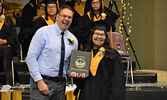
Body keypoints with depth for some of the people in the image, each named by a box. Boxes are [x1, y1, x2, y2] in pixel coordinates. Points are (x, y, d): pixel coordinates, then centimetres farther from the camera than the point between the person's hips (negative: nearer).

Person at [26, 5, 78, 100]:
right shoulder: (43, 32, -4)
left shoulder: (73, 40, 11)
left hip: (61, 84, 5)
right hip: (42, 82, -4)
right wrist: (39, 81, -15)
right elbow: (31, 57, -9)